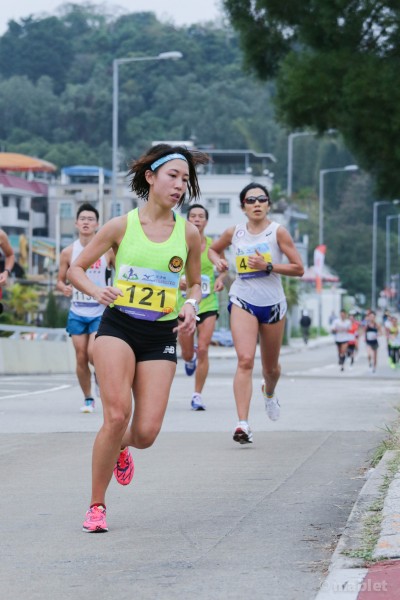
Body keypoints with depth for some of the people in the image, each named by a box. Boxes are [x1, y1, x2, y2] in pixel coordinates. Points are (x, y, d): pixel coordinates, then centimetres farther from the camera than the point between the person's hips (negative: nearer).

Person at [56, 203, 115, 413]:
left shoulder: (107, 250, -4)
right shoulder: (68, 252, 0)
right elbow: (60, 280, 8)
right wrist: (64, 288, -14)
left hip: (101, 312, -2)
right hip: (77, 312, 2)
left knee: (93, 353, -18)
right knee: (81, 358, 1)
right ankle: (88, 399, 18)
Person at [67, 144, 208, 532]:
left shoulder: (188, 234, 5)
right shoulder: (121, 226, -1)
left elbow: (195, 283, 19)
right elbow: (76, 268, 6)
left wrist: (191, 305, -3)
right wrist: (95, 291, -15)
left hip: (161, 336, 2)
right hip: (118, 327, -2)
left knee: (146, 432, -8)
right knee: (117, 414, -22)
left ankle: (121, 446, 32)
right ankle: (96, 505, -5)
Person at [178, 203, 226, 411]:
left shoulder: (213, 245, 0)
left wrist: (220, 279, -6)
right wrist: (177, 280, -20)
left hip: (208, 304, 0)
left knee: (203, 349, -11)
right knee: (187, 354, 8)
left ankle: (197, 395, 0)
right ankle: (190, 360, 48)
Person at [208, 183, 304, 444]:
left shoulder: (277, 232, -5)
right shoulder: (234, 233, 3)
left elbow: (299, 268, -7)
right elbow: (213, 249, 23)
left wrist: (268, 266, -19)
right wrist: (218, 261, 1)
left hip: (273, 304, 0)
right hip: (243, 301, 0)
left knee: (271, 366, 16)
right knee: (245, 360, -19)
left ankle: (270, 393, 54)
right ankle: (243, 424, -26)